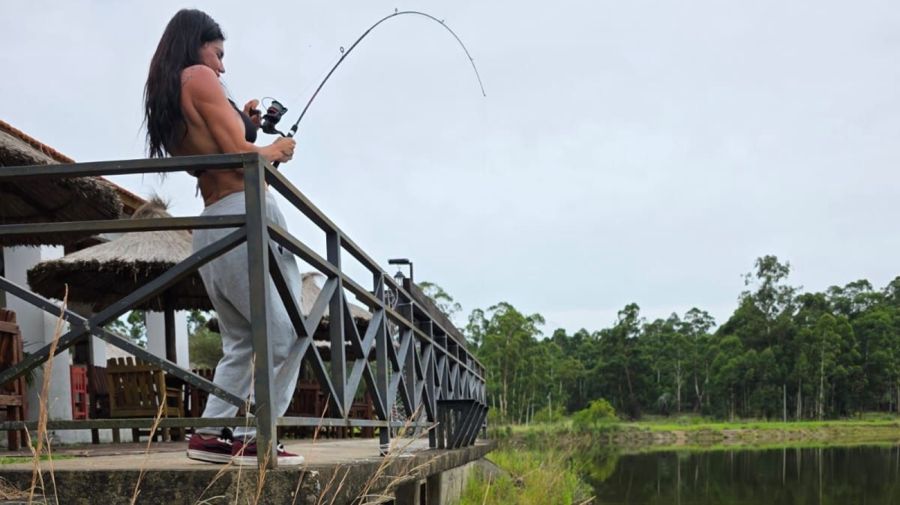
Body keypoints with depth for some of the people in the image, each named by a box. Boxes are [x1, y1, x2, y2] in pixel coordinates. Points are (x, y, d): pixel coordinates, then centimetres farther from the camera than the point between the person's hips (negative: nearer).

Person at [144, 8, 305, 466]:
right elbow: (240, 156, -10)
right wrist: (274, 149, 7)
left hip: (209, 230, 9)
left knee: (240, 342, 15)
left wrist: (243, 124, 23)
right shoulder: (198, 77, -3)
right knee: (286, 334, -9)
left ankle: (212, 434, 11)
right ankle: (252, 437, -10)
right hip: (244, 214, -9)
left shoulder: (163, 102, 22)